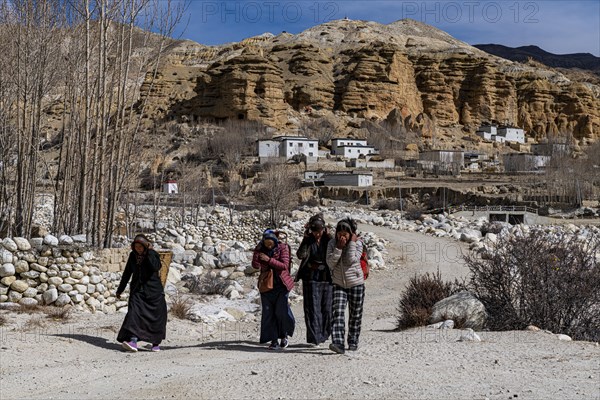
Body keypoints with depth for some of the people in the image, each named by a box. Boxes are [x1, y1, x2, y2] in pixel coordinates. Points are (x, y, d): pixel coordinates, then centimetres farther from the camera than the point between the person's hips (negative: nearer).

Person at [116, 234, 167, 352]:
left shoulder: (153, 254, -7)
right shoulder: (133, 255, 6)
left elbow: (155, 267, -28)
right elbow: (127, 273, 15)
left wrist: (149, 252, -25)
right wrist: (120, 289, 19)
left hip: (153, 290, -3)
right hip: (137, 289, 3)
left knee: (156, 316, 1)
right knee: (134, 313, -16)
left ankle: (156, 343, 16)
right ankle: (133, 340, -28)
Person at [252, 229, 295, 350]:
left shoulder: (283, 247, -7)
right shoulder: (260, 248, 0)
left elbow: (285, 265, -16)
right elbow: (256, 265, -7)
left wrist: (269, 260, -24)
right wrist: (257, 252, -20)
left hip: (281, 284, -3)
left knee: (281, 310, -8)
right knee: (268, 313, -1)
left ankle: (284, 335, 16)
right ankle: (274, 340, 5)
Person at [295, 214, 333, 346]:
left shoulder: (328, 239, 1)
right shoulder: (308, 240, 1)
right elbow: (301, 255, -13)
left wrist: (328, 237, -18)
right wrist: (305, 238, -16)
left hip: (327, 279, 1)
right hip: (311, 278, -1)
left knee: (327, 308, 6)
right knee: (312, 309, -4)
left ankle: (323, 334, 21)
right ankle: (314, 338, -2)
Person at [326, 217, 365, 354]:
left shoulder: (357, 244, -8)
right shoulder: (332, 244, -3)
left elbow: (351, 260, -21)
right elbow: (330, 263, -13)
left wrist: (352, 243, -19)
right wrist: (339, 247, -20)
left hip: (356, 283, 0)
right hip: (338, 284, 1)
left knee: (355, 315, 9)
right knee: (338, 313, -16)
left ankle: (353, 342, 25)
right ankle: (338, 343, -24)